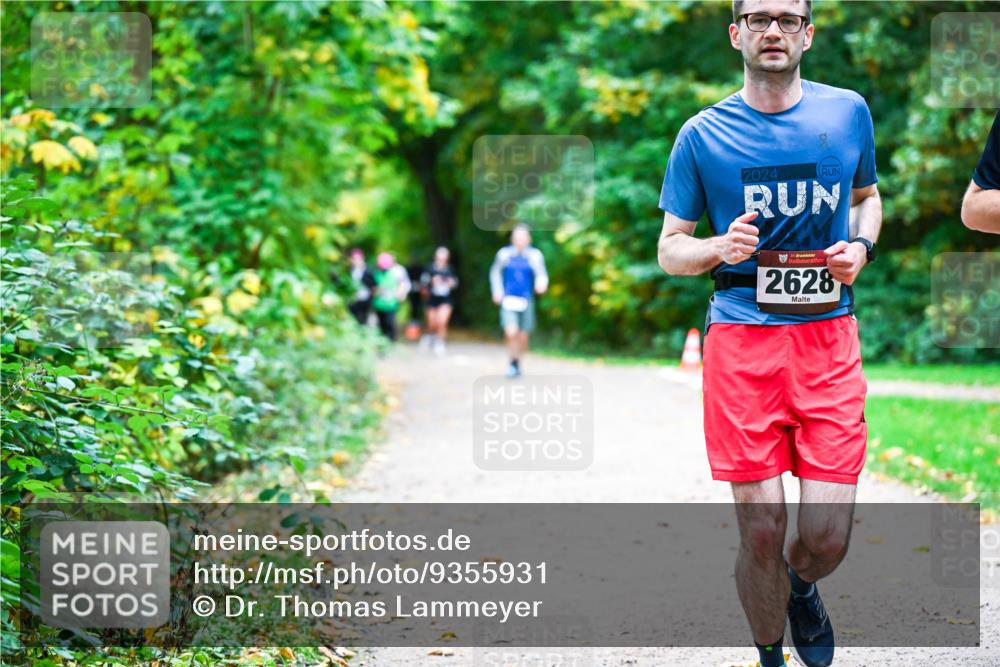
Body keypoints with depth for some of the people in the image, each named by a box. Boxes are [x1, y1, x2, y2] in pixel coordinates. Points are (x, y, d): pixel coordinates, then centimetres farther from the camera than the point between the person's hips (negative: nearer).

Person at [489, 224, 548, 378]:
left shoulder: (535, 255, -3)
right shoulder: (504, 254, -1)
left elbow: (541, 274, -8)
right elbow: (495, 272, 15)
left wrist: (541, 284, -31)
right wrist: (497, 291, 6)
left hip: (526, 301, 1)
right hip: (509, 300, -1)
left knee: (523, 337, 8)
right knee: (511, 332, -19)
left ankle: (518, 363, 31)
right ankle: (513, 362, 0)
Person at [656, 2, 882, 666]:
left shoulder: (848, 111, 8)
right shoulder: (703, 136, 3)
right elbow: (669, 250, 8)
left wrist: (861, 246, 5)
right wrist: (718, 249, -14)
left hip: (829, 337, 2)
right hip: (742, 339, -1)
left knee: (828, 537, -4)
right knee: (761, 531, -3)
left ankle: (800, 586, 32)